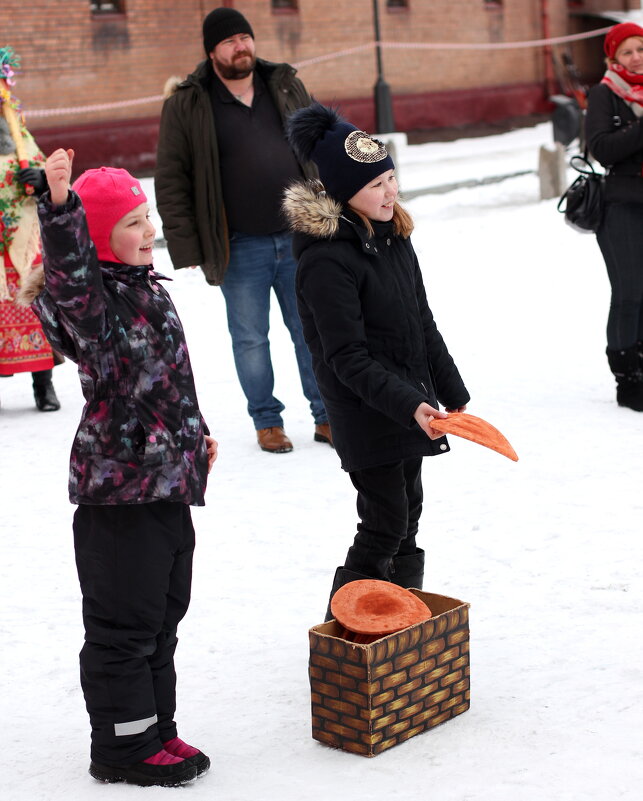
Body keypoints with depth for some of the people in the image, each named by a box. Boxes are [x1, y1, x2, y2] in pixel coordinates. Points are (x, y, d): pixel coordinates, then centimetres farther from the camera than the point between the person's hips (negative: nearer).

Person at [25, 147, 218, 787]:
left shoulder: (145, 288, 13)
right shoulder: (91, 298, -14)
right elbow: (68, 268, -39)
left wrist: (194, 433, 30)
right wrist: (59, 203, -55)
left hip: (167, 479, 9)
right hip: (118, 489, -9)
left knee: (163, 614, 18)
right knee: (124, 622, 1)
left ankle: (155, 730, 32)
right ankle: (124, 746, 15)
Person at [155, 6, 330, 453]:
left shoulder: (287, 86, 7)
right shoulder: (186, 107, -4)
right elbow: (171, 183, -3)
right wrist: (187, 250, -8)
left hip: (299, 238, 3)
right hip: (239, 249, -2)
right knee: (250, 339, 8)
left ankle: (327, 417, 22)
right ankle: (267, 421, 24)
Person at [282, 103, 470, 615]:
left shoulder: (393, 235, 8)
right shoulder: (326, 260, -20)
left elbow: (423, 324, 15)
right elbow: (348, 359, -21)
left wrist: (453, 394, 16)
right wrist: (408, 404, -28)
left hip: (411, 406, 8)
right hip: (365, 415, -8)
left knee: (407, 520, 15)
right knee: (384, 526, -5)